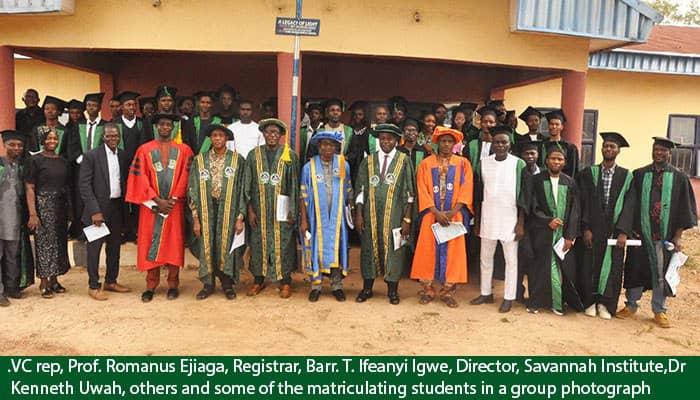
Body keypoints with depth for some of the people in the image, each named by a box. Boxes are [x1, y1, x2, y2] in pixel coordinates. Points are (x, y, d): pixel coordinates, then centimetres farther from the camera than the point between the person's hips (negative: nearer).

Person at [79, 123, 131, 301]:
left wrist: (124, 205, 4)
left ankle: (111, 281, 27)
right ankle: (93, 286, 13)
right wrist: (94, 211, -16)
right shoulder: (91, 156, -8)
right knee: (94, 247, 3)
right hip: (99, 208, -5)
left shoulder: (123, 155, 7)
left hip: (117, 207, 5)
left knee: (115, 246, 13)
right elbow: (84, 185, -11)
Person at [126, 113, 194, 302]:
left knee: (174, 243, 3)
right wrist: (157, 201, -9)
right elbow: (141, 179, -2)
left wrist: (172, 200, -9)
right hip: (151, 205, 0)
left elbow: (184, 177, 0)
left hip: (174, 205, 0)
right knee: (150, 243, 1)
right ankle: (151, 285, 10)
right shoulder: (144, 150, 4)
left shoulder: (183, 150, 5)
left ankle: (173, 284, 12)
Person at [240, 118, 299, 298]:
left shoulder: (290, 156, -1)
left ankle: (285, 282, 16)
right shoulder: (254, 155, 4)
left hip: (281, 211, -2)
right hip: (259, 210, 2)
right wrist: (250, 210, -1)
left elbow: (294, 186, 0)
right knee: (258, 244, 8)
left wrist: (292, 211, -5)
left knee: (283, 245, 3)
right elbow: (247, 185, 4)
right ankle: (259, 280, 23)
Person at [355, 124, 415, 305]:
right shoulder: (368, 161, 6)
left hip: (394, 215, -2)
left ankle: (392, 290, 20)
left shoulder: (404, 161, 1)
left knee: (394, 250, 5)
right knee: (369, 248, 8)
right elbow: (361, 190, 8)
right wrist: (359, 215, 1)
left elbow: (409, 193, -1)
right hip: (371, 214, 2)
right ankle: (367, 288, 23)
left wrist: (407, 219, -6)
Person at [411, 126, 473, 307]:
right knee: (428, 250, -1)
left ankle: (448, 291, 11)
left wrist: (453, 211, -14)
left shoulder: (463, 163, 7)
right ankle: (427, 289, 10)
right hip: (431, 214, 0)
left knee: (452, 250, 0)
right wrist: (436, 212, -13)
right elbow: (423, 191, -1)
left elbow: (466, 190, -1)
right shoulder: (426, 164, 6)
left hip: (454, 215, 0)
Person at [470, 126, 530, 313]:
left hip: (510, 219, -3)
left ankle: (509, 298, 14)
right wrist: (477, 220, 7)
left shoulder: (519, 164, -6)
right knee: (485, 257, 12)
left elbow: (524, 196, -5)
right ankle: (486, 293, 25)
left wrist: (521, 223, -8)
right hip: (488, 218, 4)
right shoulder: (484, 163, 3)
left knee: (511, 259, 4)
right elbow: (479, 194, 8)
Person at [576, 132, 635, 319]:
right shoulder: (589, 173, 4)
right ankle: (590, 302, 16)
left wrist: (623, 231, -11)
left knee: (612, 266, 4)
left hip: (614, 229, 0)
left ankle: (605, 304, 15)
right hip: (592, 228, 0)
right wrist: (585, 228, -9)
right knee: (589, 265, 4)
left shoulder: (626, 176, 3)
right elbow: (584, 202, -1)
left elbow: (629, 205, -2)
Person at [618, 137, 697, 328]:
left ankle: (659, 310, 21)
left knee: (661, 272, 7)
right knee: (636, 268, 9)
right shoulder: (639, 175, 3)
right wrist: (631, 229, -4)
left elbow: (684, 208, 2)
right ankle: (631, 305, 23)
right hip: (640, 232, 1)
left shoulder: (679, 178, 2)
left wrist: (677, 236, -4)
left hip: (665, 235, 0)